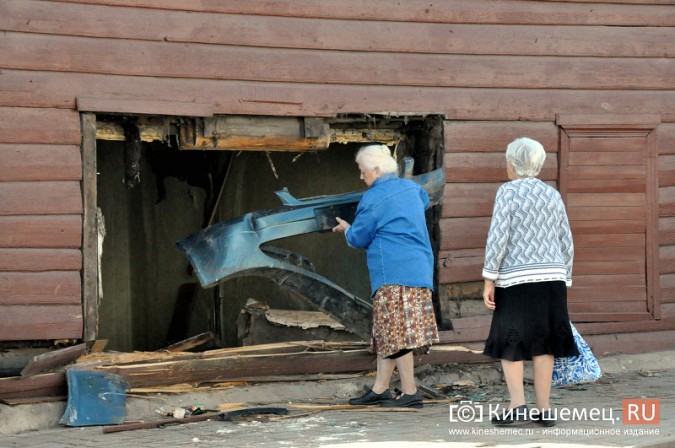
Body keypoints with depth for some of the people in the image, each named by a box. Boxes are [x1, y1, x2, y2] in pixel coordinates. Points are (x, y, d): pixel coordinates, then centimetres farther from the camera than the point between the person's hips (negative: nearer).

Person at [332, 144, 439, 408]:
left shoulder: (372, 200, -8)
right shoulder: (411, 189, 14)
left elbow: (359, 239, 0)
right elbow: (425, 200, 38)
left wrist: (346, 230, 21)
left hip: (393, 271, -9)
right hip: (419, 267, 9)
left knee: (395, 333, -7)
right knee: (385, 331, 13)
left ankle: (410, 392, -10)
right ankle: (379, 390, 15)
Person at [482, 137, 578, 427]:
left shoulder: (509, 191, -5)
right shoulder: (553, 195, 11)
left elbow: (498, 237, -11)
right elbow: (566, 243, 12)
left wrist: (489, 280, -8)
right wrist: (564, 281, 19)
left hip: (517, 278, -5)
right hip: (552, 278, 5)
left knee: (510, 344, 2)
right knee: (542, 345, 8)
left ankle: (518, 406, -10)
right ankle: (544, 410, 8)